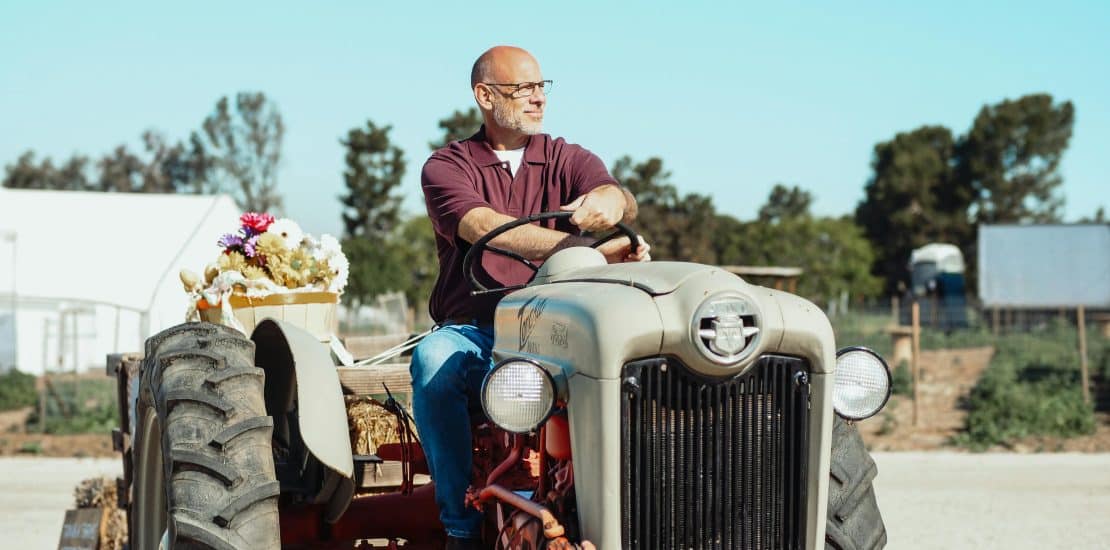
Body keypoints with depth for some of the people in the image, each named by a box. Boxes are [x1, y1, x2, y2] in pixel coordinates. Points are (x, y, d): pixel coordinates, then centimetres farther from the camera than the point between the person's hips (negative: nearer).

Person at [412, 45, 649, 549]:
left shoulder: (568, 161, 12)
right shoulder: (446, 167, 4)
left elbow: (622, 201, -10)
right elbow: (486, 229, -18)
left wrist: (609, 201, -39)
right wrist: (591, 251, -31)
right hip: (470, 332, -1)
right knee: (433, 359, -36)